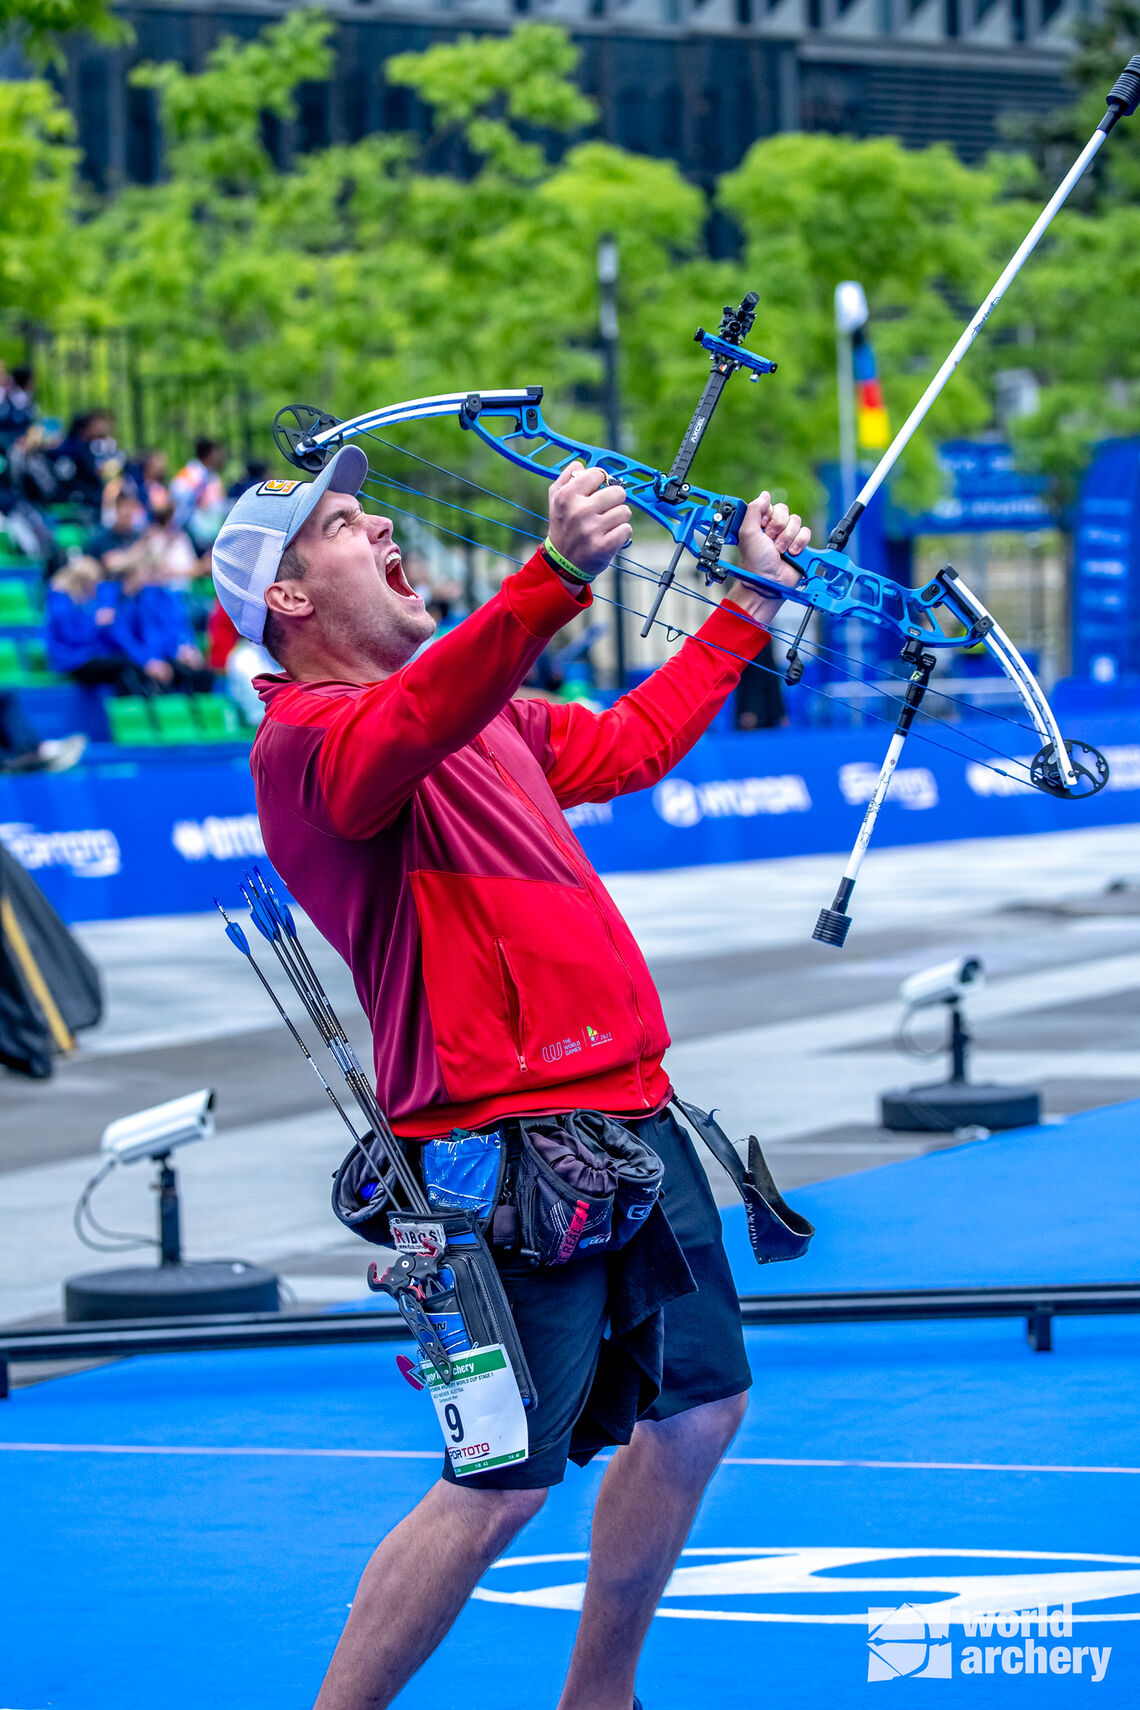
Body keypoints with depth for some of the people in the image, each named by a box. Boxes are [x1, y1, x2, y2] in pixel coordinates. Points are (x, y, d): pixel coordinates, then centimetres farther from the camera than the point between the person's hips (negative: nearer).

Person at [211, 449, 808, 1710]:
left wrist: (752, 603, 36)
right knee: (505, 1486, -9)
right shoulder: (304, 736, -12)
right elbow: (415, 723, -35)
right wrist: (555, 576, -50)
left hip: (629, 1110, 9)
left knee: (697, 1407, 16)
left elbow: (633, 743, 34)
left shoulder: (487, 713, 18)